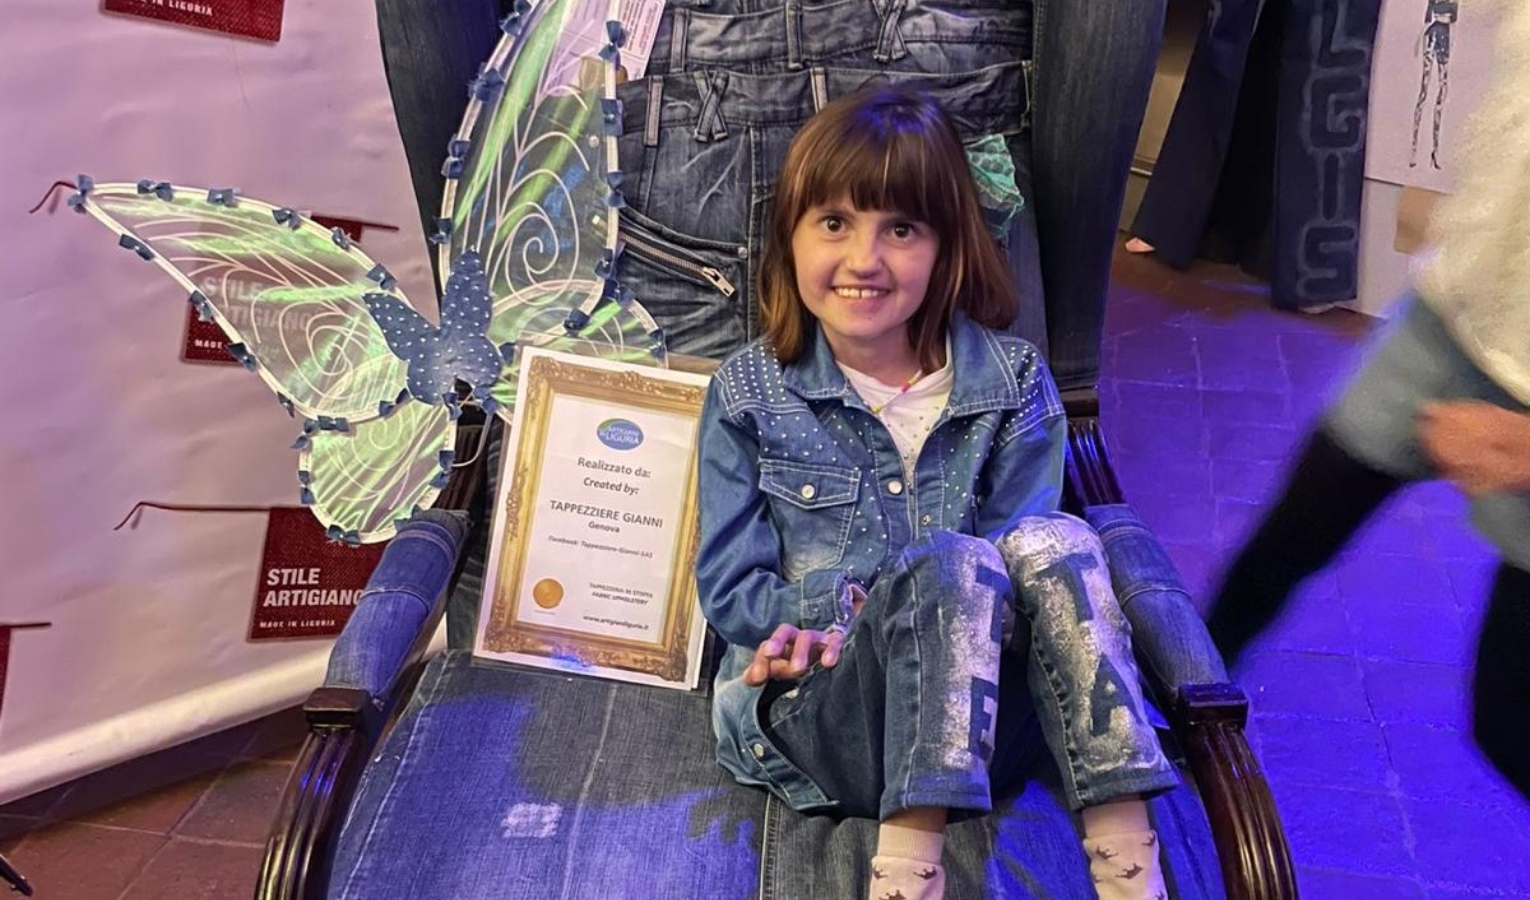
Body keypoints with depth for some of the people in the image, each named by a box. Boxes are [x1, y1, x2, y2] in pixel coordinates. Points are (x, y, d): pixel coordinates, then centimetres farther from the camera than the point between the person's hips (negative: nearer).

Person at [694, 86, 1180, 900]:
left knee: (1051, 542, -28)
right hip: (818, 712, -2)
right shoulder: (748, 393, 4)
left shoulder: (1013, 384, 6)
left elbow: (1027, 567, -2)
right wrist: (812, 632, -19)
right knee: (950, 562, -31)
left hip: (982, 705, 2)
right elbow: (731, 581, 3)